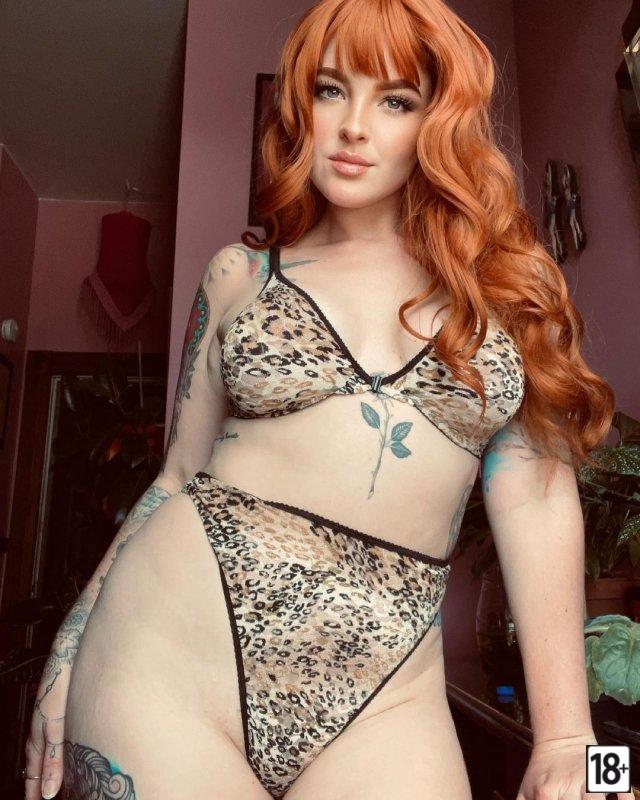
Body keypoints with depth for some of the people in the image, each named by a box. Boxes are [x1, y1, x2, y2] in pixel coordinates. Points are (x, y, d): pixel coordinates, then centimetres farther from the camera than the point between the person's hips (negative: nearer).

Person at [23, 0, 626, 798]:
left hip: (387, 698, 1)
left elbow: (537, 501, 0)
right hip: (173, 642, 1)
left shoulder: (505, 283, 4)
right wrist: (68, 652, 8)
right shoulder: (240, 274, 6)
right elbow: (180, 475, 8)